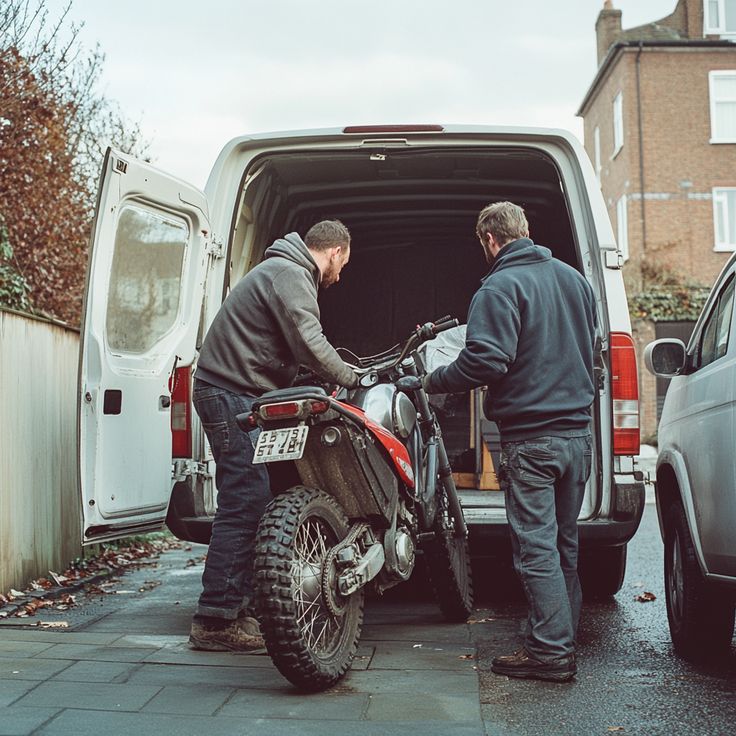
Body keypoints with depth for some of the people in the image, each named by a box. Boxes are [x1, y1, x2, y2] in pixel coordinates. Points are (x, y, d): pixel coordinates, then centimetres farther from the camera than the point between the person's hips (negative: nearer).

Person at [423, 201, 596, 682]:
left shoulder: (501, 288, -12)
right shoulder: (573, 278, 13)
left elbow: (485, 362, -21)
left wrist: (433, 382, -6)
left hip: (531, 436, -8)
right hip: (578, 432, 8)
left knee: (536, 547, -3)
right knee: (564, 543, 15)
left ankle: (551, 651, -2)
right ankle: (564, 637, 23)